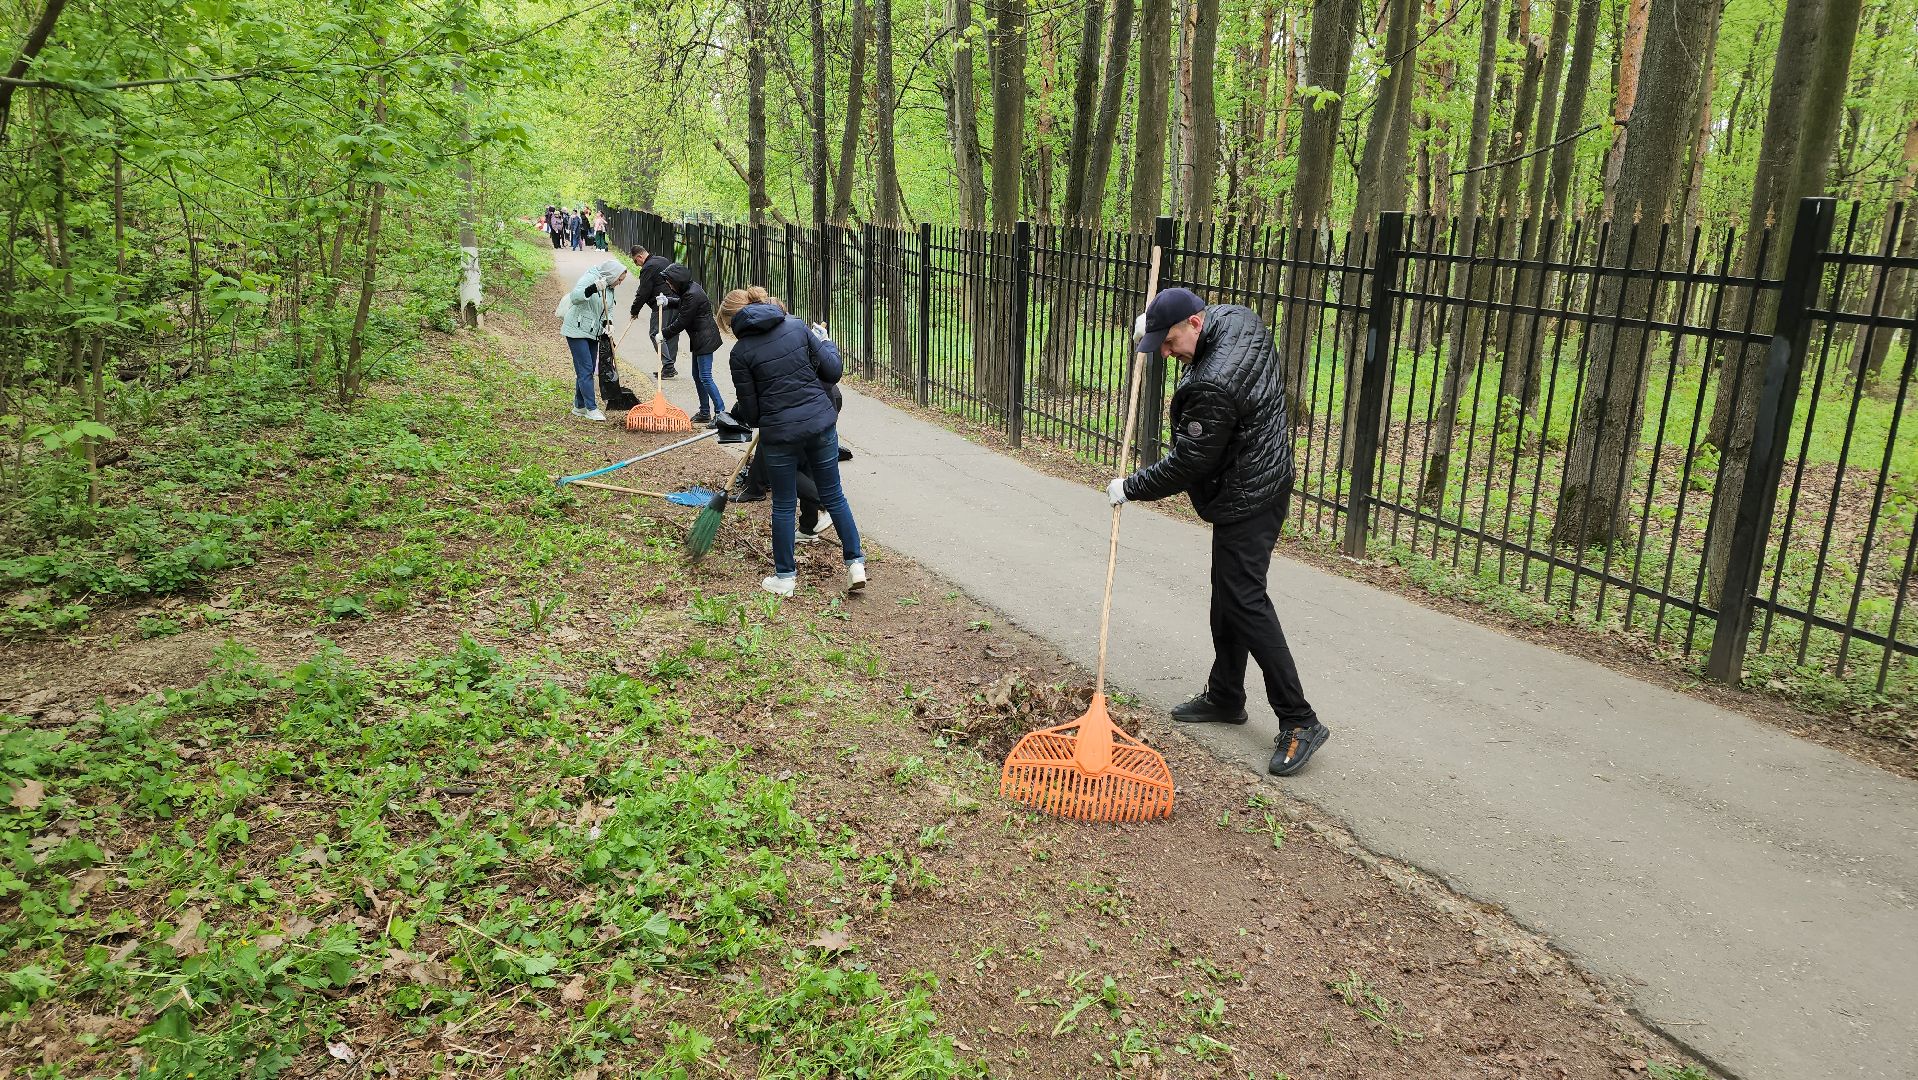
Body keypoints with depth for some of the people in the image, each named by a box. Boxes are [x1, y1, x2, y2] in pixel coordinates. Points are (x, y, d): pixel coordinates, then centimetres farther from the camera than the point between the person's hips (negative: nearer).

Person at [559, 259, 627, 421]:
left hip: (593, 333, 9)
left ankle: (579, 407, 20)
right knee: (585, 369, -10)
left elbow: (609, 309, 15)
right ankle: (591, 409, -8)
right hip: (577, 330, -9)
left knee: (588, 370, 11)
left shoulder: (609, 288, 10)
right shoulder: (589, 278, -16)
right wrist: (593, 289, -45)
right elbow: (574, 297, -29)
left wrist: (609, 323, -6)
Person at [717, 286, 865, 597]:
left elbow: (751, 413, -2)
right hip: (821, 423, 3)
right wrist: (825, 342, 21)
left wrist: (733, 413, 21)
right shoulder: (797, 327, 2)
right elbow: (832, 372, 2)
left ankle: (785, 576, 22)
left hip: (779, 434, -3)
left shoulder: (741, 352, -5)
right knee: (833, 496, 16)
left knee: (784, 505, 12)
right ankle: (856, 563, 16)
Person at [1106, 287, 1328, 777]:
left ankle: (1299, 721, -3)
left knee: (1245, 601, -8)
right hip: (1265, 476, 11)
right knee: (1228, 594, 16)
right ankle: (1225, 697, 28)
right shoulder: (1238, 317, -1)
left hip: (1245, 498, -11)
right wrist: (1156, 321, 9)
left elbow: (1186, 465, -21)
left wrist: (1130, 488, -6)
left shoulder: (1212, 387, -29)